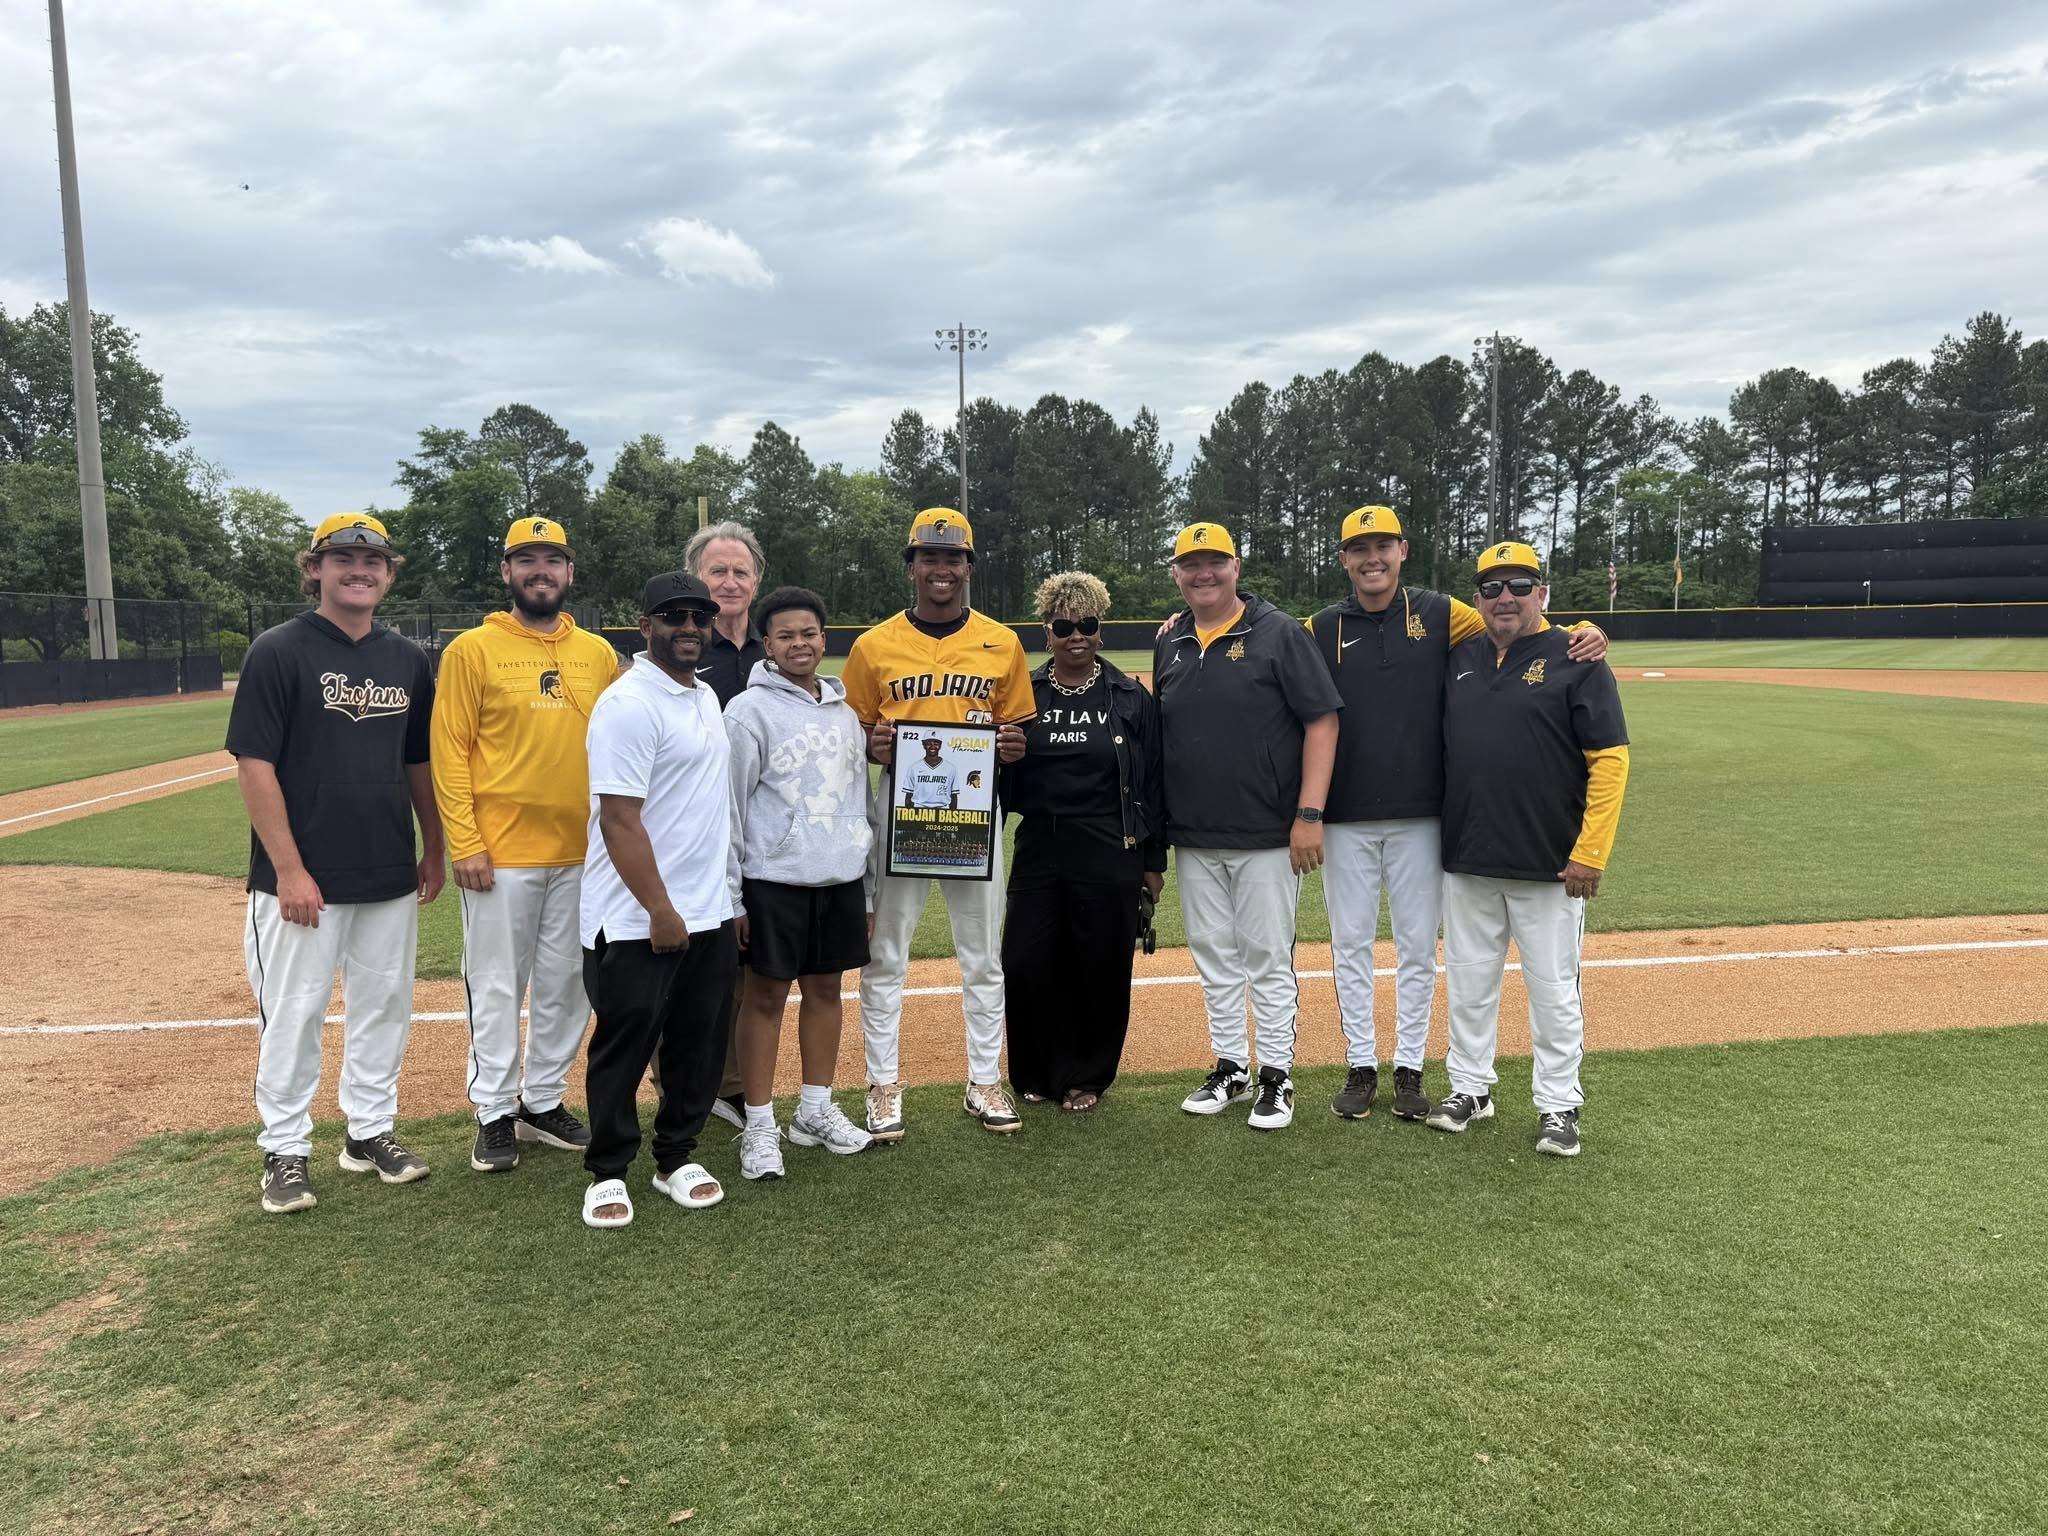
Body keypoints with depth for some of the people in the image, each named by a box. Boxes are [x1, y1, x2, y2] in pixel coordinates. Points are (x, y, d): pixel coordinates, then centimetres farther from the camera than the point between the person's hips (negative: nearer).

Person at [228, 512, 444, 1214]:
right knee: (293, 1016, 5)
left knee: (383, 1008, 13)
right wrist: (289, 870, -16)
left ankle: (370, 1132, 28)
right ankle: (285, 1150, 20)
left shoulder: (407, 659, 7)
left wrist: (434, 848, 13)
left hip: (391, 877, 5)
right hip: (304, 880, -5)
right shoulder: (279, 651, -8)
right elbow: (254, 765, -12)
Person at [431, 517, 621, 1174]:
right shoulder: (472, 649, -3)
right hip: (500, 853, -4)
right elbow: (449, 751, -6)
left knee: (566, 984, 12)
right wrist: (464, 844, -12)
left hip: (582, 852, 4)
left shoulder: (599, 653, 8)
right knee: (496, 987, 4)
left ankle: (543, 1101, 28)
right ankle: (495, 1114, 18)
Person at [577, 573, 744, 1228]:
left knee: (700, 1044, 14)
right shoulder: (629, 703, -14)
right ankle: (608, 1172, 19)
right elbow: (620, 818, -19)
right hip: (636, 921, -8)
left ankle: (676, 1158, 28)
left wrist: (731, 898, 16)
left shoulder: (707, 698, 13)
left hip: (710, 914, 8)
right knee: (625, 1045, 4)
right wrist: (661, 911, -19)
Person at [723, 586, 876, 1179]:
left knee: (825, 988, 12)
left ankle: (815, 1110, 26)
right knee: (766, 995, 2)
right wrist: (733, 895, -9)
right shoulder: (749, 711, -6)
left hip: (840, 877, 6)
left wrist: (866, 886, 15)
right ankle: (759, 1125, 11)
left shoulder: (844, 711, 11)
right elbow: (731, 806, -7)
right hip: (775, 878, -5)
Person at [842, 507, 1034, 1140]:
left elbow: (1017, 730, 11)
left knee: (982, 958, 10)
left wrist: (1014, 747, -12)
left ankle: (985, 1082, 23)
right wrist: (872, 747, -16)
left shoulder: (1002, 643, 5)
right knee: (886, 957, 4)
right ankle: (883, 1086, 17)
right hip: (897, 811, -1)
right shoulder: (874, 646, 1)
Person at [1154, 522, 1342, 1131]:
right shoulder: (1170, 643, 10)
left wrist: (1309, 814, -16)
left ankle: (1276, 1076, 14)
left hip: (1266, 835, -5)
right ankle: (1229, 1066, 26)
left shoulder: (1279, 633, -6)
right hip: (1194, 837, 5)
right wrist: (1156, 822, 11)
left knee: (1267, 960, 1)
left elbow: (1322, 721, -10)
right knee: (1214, 957, 13)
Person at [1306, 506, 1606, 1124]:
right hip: (1345, 818, 1)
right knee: (1350, 944, 7)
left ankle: (1410, 1068, 20)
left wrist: (1582, 632, -13)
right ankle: (1360, 1066, 20)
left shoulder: (1440, 615, 3)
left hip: (1419, 816, 0)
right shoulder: (1321, 629, 4)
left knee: (1417, 946, 7)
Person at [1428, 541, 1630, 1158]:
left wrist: (1589, 853, -15)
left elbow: (1609, 760, -10)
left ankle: (1558, 1105, 18)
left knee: (1553, 990, 5)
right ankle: (1470, 1088, 28)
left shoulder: (1577, 661, -6)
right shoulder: (1460, 659, 8)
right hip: (1466, 862, 5)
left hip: (1550, 866, -4)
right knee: (1469, 984, 14)